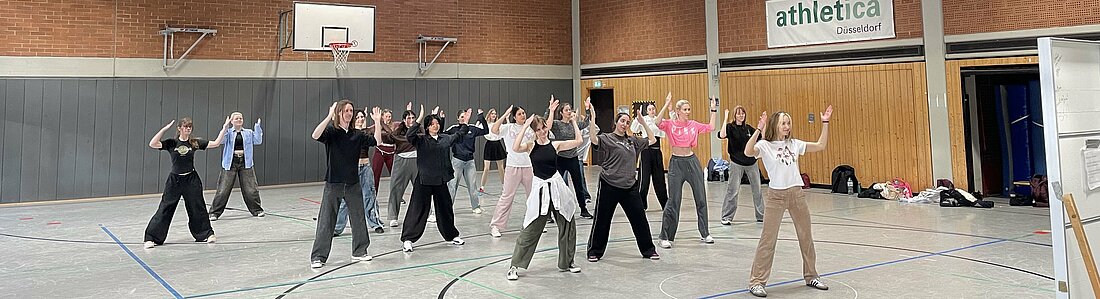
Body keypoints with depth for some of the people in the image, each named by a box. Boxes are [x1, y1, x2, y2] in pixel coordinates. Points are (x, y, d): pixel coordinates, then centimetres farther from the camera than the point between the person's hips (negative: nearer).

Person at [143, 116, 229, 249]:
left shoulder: (194, 142, 0)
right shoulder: (171, 143, -4)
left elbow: (216, 143, -2)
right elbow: (152, 144, -18)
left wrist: (224, 128, -10)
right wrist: (164, 129, -22)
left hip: (191, 179, 2)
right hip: (174, 179, -1)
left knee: (197, 208, 11)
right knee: (165, 209, -2)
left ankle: (206, 233, 25)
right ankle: (151, 238, 3)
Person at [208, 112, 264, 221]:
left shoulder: (249, 133, 11)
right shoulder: (229, 133, 5)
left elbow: (258, 141, -1)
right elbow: (221, 140, -13)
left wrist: (257, 127, -6)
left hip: (245, 163, 2)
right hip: (231, 163, -2)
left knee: (251, 189, 4)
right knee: (223, 189, -2)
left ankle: (257, 210, 20)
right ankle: (214, 213, 7)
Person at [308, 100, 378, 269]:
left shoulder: (357, 135, 7)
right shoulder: (331, 131, -6)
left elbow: (377, 142, 0)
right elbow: (315, 135, -25)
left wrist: (377, 122, -8)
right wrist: (330, 116, -29)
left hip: (353, 183, 4)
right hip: (333, 183, -4)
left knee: (359, 218, 11)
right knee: (326, 221, -1)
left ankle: (359, 251, 26)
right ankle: (318, 257, 6)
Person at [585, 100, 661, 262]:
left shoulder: (632, 140, 15)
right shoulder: (607, 138, -2)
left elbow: (652, 140, 23)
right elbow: (594, 139, -22)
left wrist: (643, 122, 17)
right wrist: (592, 117, -27)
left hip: (630, 186, 4)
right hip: (609, 186, -4)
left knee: (639, 218, 7)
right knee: (602, 220, 4)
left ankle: (648, 250, 21)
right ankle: (595, 252, 19)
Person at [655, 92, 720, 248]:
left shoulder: (694, 125, 7)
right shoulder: (670, 125, -5)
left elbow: (711, 127, 7)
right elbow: (658, 123, -25)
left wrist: (713, 109, 5)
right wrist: (666, 104, -26)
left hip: (692, 161, 4)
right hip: (676, 162, -4)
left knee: (701, 198, 9)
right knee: (673, 201, -3)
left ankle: (705, 233, 23)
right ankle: (665, 237, 6)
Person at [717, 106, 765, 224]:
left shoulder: (748, 128, 8)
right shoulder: (730, 127, -5)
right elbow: (722, 135, -25)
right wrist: (725, 119, -24)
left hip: (751, 163, 5)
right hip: (737, 164, -5)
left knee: (757, 190, 9)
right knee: (733, 191, -5)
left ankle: (761, 215, 21)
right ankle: (726, 217, 4)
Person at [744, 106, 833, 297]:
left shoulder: (794, 144, 9)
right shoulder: (765, 145, -7)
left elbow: (820, 146, 12)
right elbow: (748, 152, -27)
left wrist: (825, 123, 7)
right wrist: (759, 129, -34)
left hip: (796, 193, 5)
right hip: (776, 195, -5)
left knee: (806, 237, 15)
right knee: (768, 240, -5)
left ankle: (811, 276, 32)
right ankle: (757, 282, 2)